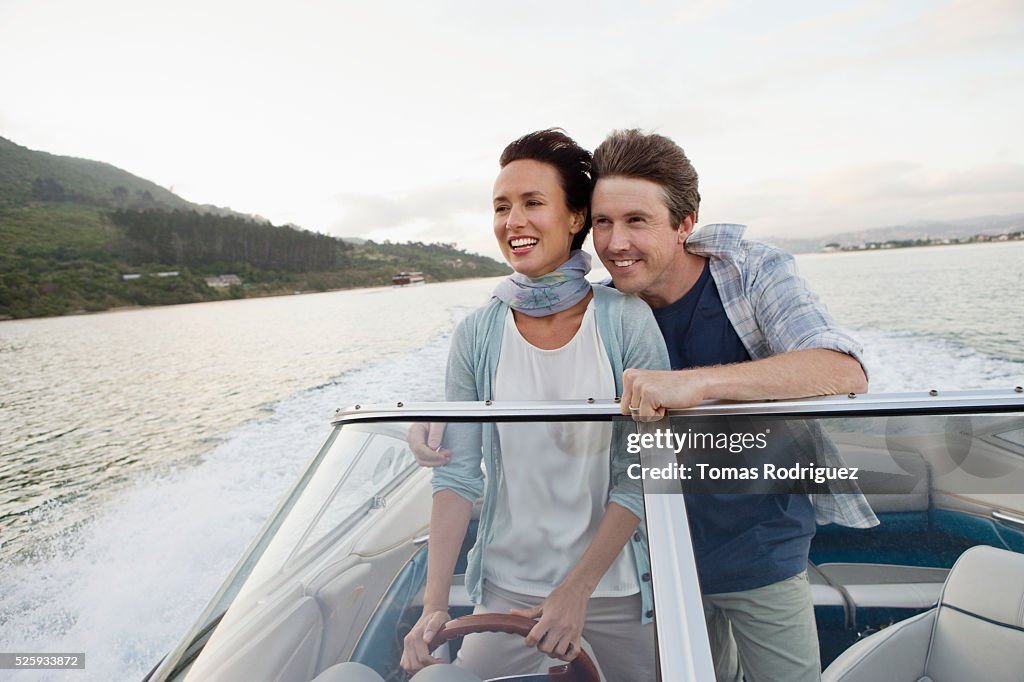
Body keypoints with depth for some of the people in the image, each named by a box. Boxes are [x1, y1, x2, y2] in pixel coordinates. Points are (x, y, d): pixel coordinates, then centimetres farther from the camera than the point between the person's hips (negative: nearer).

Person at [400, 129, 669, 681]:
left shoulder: (627, 321, -13)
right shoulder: (477, 335, -8)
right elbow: (457, 473, -9)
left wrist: (577, 590, -15)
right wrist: (434, 604, -15)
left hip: (615, 589, -1)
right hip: (507, 589, 1)